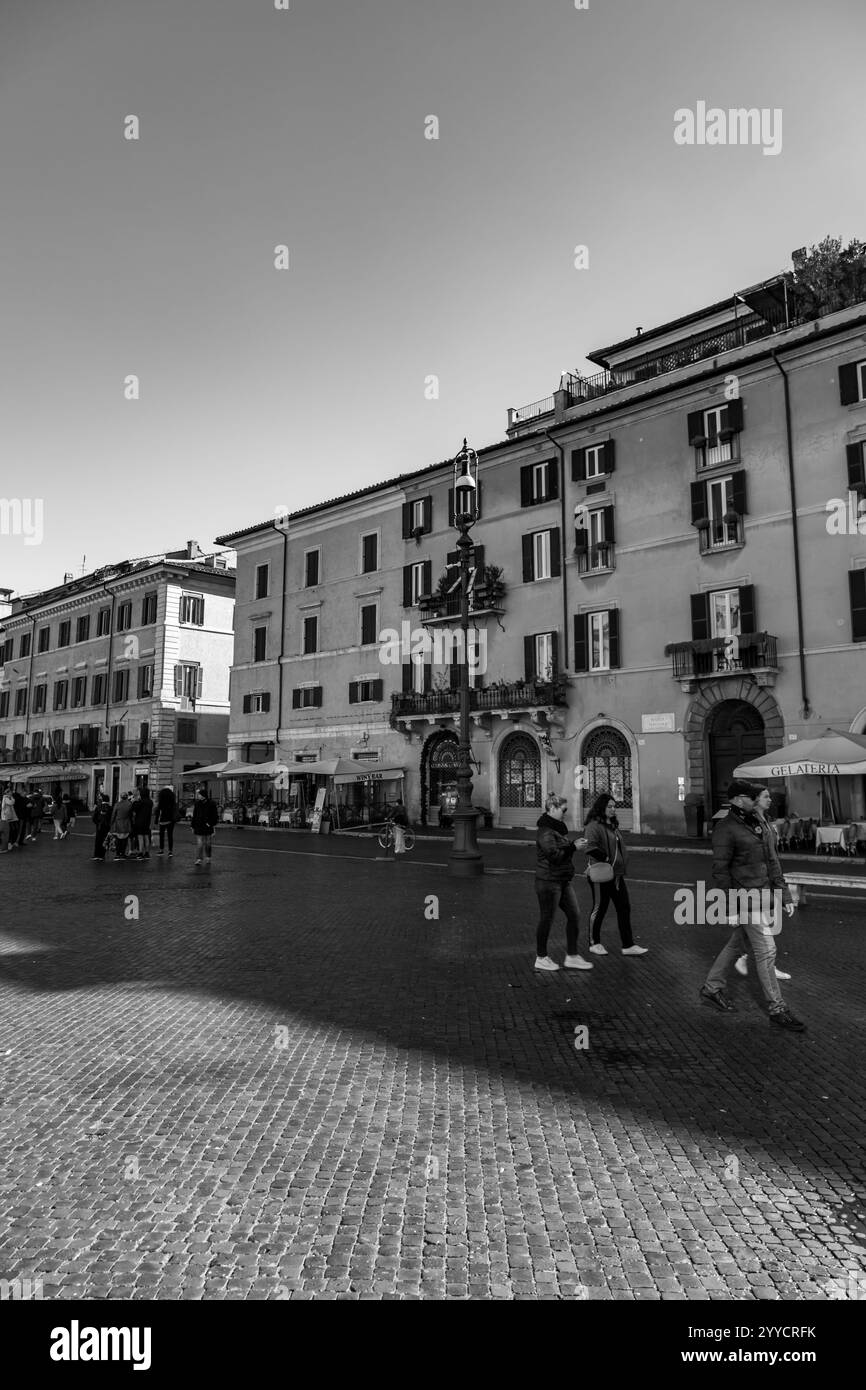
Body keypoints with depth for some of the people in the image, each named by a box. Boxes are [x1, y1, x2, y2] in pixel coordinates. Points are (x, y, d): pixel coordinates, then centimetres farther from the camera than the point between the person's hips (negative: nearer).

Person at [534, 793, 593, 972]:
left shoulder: (558, 827, 14)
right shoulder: (545, 830, -17)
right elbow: (553, 854, -24)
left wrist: (576, 843, 4)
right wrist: (573, 846, -17)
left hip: (563, 880, 10)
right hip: (548, 881, -10)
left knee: (574, 914, 9)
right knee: (546, 919, 2)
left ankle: (572, 957, 18)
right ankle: (541, 958, 17)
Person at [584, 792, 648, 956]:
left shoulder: (613, 825, 14)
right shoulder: (593, 826, -15)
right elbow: (591, 848, -26)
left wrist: (623, 866, 15)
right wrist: (605, 859, -24)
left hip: (616, 873, 9)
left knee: (624, 907, 8)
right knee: (599, 909, 5)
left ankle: (628, 946, 15)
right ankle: (594, 943, 22)